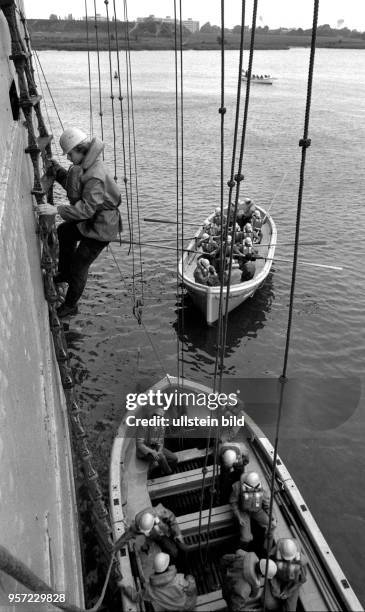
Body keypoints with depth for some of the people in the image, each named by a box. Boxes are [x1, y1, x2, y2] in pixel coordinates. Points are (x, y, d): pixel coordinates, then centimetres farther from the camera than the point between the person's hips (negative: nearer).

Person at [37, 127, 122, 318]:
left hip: (100, 227, -10)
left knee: (79, 267, 1)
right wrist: (55, 167, 2)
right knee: (63, 231, 31)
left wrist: (57, 209, -40)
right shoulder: (84, 166, 0)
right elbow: (70, 184, 13)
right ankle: (65, 273, 46)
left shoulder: (94, 177, -31)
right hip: (89, 221, 11)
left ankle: (70, 306, 21)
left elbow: (88, 207, -36)